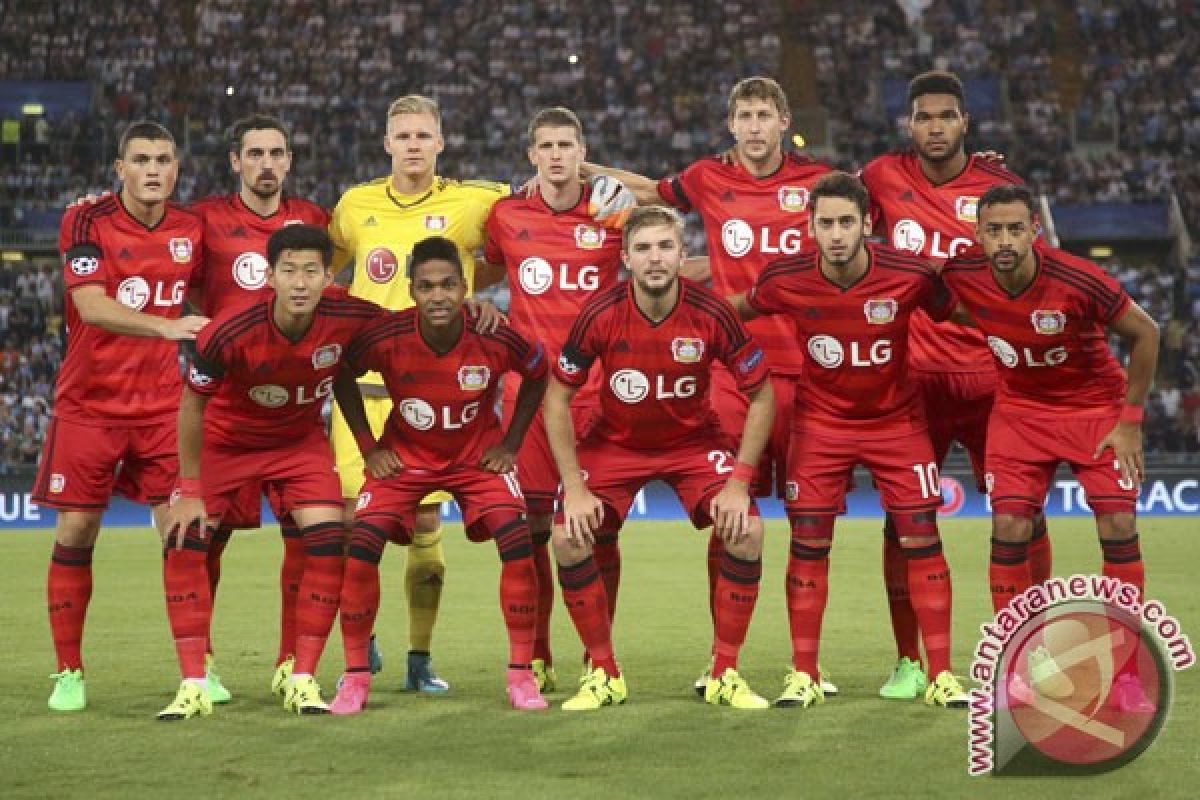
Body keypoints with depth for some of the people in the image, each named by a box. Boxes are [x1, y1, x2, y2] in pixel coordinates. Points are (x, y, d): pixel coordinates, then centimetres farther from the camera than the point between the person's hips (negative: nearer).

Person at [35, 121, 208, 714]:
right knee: (75, 534, 0)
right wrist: (166, 326, -34)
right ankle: (68, 673, 11)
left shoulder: (192, 229, 3)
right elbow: (91, 306, -23)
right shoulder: (86, 222, -9)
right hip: (88, 404, -3)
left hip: (163, 407, 3)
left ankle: (195, 668, 3)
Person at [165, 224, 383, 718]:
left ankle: (302, 680, -3)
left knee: (328, 543, -14)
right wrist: (191, 490, -13)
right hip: (225, 439, -1)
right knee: (186, 542, -13)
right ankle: (194, 686, -4)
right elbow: (193, 405, -17)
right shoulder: (230, 333, -32)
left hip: (301, 440, 2)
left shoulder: (353, 320, -27)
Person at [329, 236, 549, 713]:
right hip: (405, 455, 0)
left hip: (477, 455, 0)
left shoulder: (495, 340, -26)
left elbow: (538, 376, -3)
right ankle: (355, 677, 0)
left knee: (518, 544, -18)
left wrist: (510, 444, -5)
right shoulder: (386, 339, -27)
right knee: (361, 548, -16)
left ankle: (521, 674, -4)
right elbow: (341, 375, -5)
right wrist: (368, 446, -6)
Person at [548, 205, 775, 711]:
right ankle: (604, 675, 1)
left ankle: (724, 674, -3)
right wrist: (574, 487, -16)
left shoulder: (712, 314, -21)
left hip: (695, 441, 0)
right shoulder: (601, 315, -20)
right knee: (567, 538, -18)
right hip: (615, 442, 0)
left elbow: (761, 395, -10)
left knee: (746, 532, -20)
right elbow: (557, 398, -10)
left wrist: (739, 481, -17)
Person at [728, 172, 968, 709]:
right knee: (808, 540, -5)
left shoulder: (909, 275, -20)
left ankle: (941, 675, 3)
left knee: (921, 538, -4)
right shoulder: (785, 281, -17)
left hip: (896, 418, 0)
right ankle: (803, 675, 5)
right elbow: (738, 309, 5)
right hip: (820, 419, 0)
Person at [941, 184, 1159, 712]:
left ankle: (1127, 678, -2)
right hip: (1019, 410, 2)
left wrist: (1130, 420, -11)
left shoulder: (1078, 281, -28)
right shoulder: (961, 276, -19)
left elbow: (1145, 333, -13)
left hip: (1097, 408, -2)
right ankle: (1013, 671, 2)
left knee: (1119, 527, -11)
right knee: (1008, 528, -10)